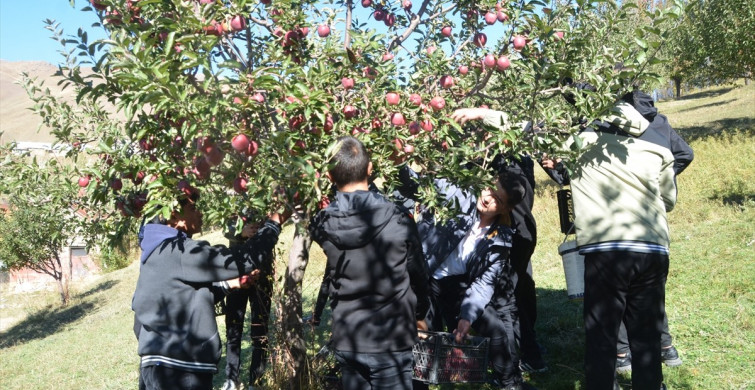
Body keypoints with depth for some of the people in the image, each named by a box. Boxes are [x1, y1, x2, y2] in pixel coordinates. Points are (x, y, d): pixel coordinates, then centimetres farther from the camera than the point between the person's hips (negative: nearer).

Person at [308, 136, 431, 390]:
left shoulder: (322, 225, -8)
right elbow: (417, 273, -2)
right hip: (391, 339, -3)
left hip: (345, 340, 3)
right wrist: (419, 314, 19)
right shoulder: (398, 219, -14)